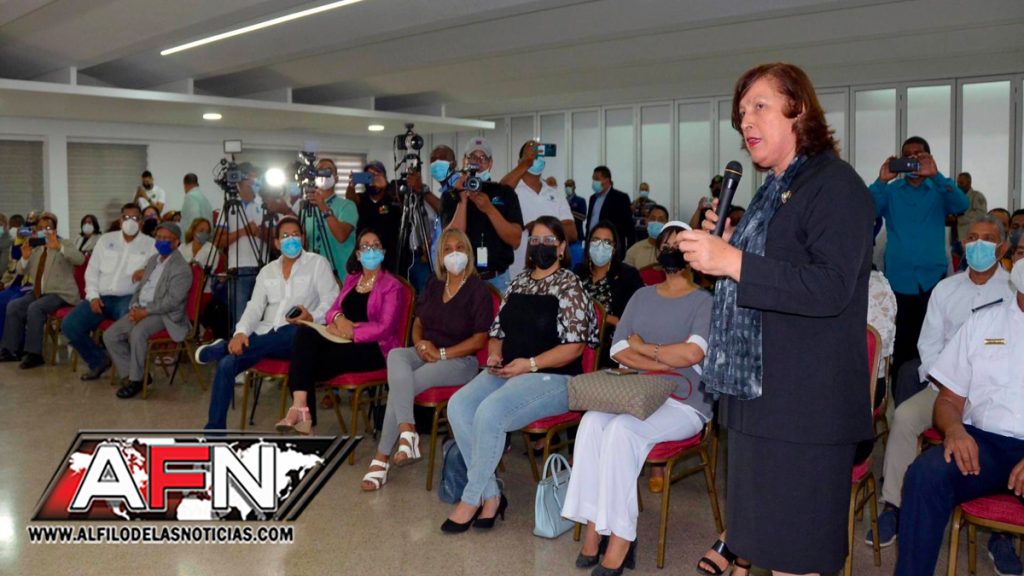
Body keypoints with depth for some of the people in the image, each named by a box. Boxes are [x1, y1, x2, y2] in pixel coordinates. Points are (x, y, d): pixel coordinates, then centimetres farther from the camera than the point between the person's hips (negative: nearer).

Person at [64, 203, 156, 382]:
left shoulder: (150, 244, 5)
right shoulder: (106, 240, 14)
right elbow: (92, 270, 13)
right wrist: (93, 296, -1)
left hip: (129, 298, -4)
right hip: (102, 297, 4)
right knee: (69, 325, -14)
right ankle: (99, 360, 8)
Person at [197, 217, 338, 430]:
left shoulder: (318, 263, 6)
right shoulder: (267, 271, 19)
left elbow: (331, 302, -3)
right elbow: (254, 307, 9)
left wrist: (312, 318, -24)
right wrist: (241, 332, -11)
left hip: (297, 339, -3)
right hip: (264, 336, 4)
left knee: (293, 331, -40)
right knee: (227, 364, -22)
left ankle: (222, 348, -23)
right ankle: (214, 429, -14)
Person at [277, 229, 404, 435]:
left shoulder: (391, 286, -1)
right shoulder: (351, 279, 20)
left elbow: (384, 328, -11)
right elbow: (332, 309, 14)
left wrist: (350, 332, -17)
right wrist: (338, 318, -10)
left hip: (373, 348, -6)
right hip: (345, 341, 6)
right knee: (305, 333, -26)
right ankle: (300, 407, -35)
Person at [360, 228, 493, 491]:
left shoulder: (478, 289, -4)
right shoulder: (434, 284, 15)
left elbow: (479, 339, -9)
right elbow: (418, 323, 20)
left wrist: (441, 353, -15)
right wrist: (419, 343, -3)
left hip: (460, 360, -5)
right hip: (425, 353, 5)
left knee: (400, 385, -27)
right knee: (396, 355, -31)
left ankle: (382, 457, -19)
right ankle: (407, 431, -38)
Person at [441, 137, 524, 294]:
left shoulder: (505, 193, 4)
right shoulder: (450, 196, 3)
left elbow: (515, 240, -6)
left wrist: (489, 209, -16)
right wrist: (463, 200, -16)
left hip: (497, 279, 1)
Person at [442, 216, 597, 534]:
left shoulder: (569, 287, -3)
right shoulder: (518, 283, 17)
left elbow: (573, 347, -10)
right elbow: (497, 332, 21)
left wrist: (530, 364, -17)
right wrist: (494, 355, 0)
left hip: (551, 376, -6)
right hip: (506, 372, 7)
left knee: (490, 411, -30)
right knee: (458, 406, -20)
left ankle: (471, 499, -13)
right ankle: (491, 494, -12)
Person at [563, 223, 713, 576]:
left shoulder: (704, 302, 0)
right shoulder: (642, 296, 16)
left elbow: (692, 353, -18)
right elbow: (618, 351, 5)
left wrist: (643, 347, -4)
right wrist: (667, 363, -8)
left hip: (683, 405, -4)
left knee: (622, 429, -31)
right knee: (592, 421, -26)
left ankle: (621, 535, -23)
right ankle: (593, 524, -22)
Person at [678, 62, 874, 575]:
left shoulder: (835, 185, -12)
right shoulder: (773, 189, 17)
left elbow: (831, 289, -23)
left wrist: (734, 262, -26)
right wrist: (724, 243, 8)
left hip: (804, 405, -9)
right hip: (757, 392, 9)